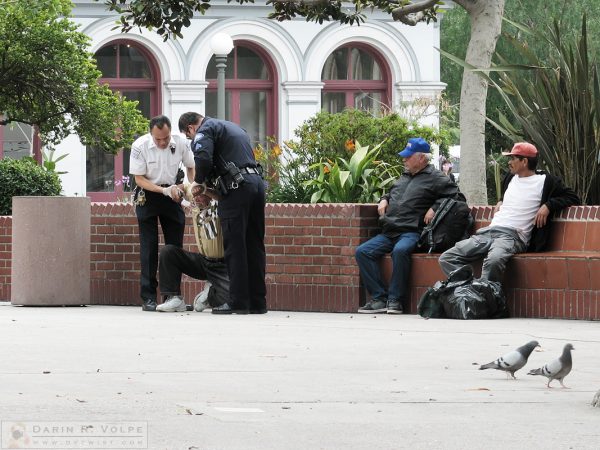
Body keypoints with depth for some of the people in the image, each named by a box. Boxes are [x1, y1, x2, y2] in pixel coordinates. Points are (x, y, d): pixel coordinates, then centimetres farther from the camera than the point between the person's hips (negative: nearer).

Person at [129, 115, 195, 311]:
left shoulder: (181, 143, -14)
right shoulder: (140, 146, -21)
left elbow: (191, 167, 5)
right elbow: (139, 179, -15)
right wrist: (164, 191, -26)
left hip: (171, 193, 3)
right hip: (148, 195, -3)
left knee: (175, 245, 1)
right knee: (149, 245, -7)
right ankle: (148, 297, -5)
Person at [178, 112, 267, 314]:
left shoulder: (205, 130, 2)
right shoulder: (233, 128, 30)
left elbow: (203, 158, -17)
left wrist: (199, 182, 2)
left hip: (237, 188, -8)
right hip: (257, 182, 8)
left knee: (234, 247, -5)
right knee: (254, 246, 9)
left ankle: (238, 302, -6)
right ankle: (257, 303, 10)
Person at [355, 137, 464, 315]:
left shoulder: (435, 178, 4)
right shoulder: (404, 177, 26)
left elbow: (457, 197, -3)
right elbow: (392, 192, 45)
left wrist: (435, 208, -12)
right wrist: (384, 199, 22)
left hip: (412, 232, -8)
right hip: (389, 233, 8)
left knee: (400, 251, -39)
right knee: (363, 252, -14)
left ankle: (395, 300, -29)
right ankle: (379, 298, -19)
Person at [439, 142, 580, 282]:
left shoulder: (544, 181, 3)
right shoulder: (510, 178, 24)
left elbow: (572, 197, 2)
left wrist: (548, 205, -11)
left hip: (513, 235, -8)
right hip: (488, 232, 8)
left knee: (494, 260, -43)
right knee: (447, 258, -11)